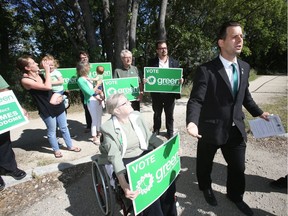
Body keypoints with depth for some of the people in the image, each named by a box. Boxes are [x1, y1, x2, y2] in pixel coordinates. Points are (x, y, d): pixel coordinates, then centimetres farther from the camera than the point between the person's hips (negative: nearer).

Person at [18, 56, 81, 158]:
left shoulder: (39, 74, 8)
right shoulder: (25, 80, -15)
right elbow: (47, 87, -26)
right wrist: (47, 70, -19)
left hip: (57, 105, 7)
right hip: (46, 110, -7)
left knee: (64, 128, 17)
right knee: (52, 131, 10)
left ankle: (70, 146, 34)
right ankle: (56, 150, 32)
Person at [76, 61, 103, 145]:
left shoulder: (87, 77, 9)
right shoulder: (80, 80, -13)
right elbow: (90, 92, -16)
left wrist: (100, 91, -3)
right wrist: (98, 85, -8)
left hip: (97, 99, 8)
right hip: (91, 101, -7)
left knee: (99, 117, 16)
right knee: (95, 119, -1)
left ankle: (98, 133, 34)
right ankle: (94, 137, 16)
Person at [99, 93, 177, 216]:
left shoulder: (136, 116, 1)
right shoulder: (109, 128, -14)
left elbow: (150, 136, 6)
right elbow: (115, 157, -23)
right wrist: (124, 185, -36)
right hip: (126, 163, -4)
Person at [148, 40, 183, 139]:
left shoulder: (174, 62, 4)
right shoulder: (152, 62, 1)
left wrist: (181, 80, -17)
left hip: (170, 93, 0)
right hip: (156, 93, 0)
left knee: (169, 115, 11)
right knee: (157, 114, 14)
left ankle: (170, 133, 25)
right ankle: (156, 132, 30)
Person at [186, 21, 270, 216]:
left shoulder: (245, 67, 4)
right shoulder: (206, 70, -17)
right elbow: (196, 100, -21)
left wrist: (258, 112, 18)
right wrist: (192, 122, -37)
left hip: (236, 128, 6)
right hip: (211, 129, -5)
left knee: (238, 167, 20)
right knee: (205, 164, 19)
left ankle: (235, 196, 49)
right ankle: (206, 188, 51)